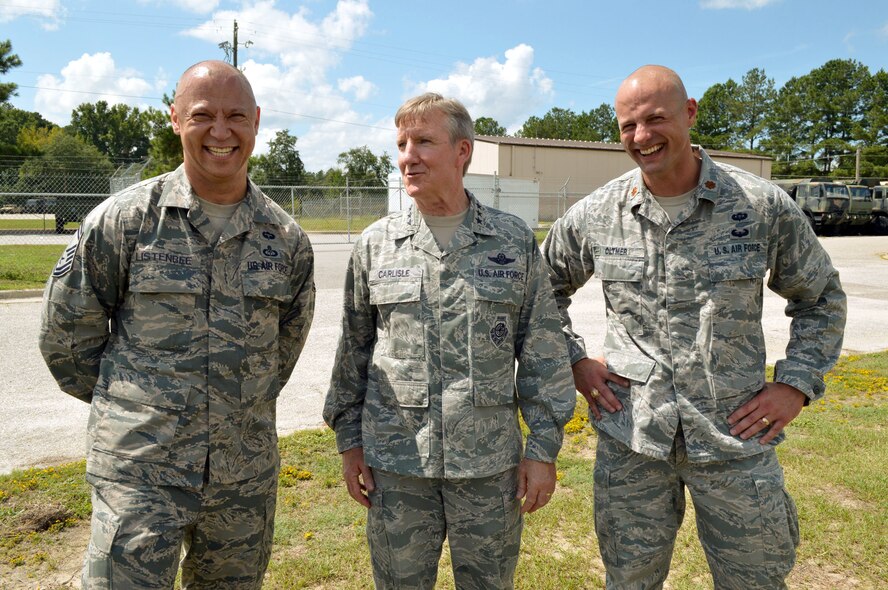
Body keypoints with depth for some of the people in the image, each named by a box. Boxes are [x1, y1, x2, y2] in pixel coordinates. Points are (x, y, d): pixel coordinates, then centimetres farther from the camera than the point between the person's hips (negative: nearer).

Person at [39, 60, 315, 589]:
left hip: (247, 477, 3)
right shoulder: (123, 220, -6)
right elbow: (66, 334, 3)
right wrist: (126, 404, 9)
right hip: (140, 472, -3)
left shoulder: (287, 239, 1)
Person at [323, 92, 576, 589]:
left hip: (490, 466, 0)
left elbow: (544, 354, 0)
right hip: (395, 463, 1)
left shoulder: (516, 242, -1)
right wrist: (350, 440, 7)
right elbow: (354, 350, 8)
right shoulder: (376, 244, 2)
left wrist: (544, 448, -2)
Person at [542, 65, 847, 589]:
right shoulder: (594, 216, -2)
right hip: (629, 434, 1)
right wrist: (573, 360, 3)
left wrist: (797, 384, -2)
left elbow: (822, 296, 8)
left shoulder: (764, 206, -5)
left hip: (735, 435, 0)